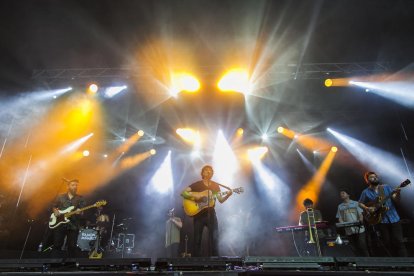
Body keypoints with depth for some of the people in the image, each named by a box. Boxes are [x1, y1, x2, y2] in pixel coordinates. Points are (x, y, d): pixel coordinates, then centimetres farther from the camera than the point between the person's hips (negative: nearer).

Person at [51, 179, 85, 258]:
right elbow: (54, 206, 18)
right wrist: (55, 211, -3)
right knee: (57, 245, 4)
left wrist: (79, 212, -22)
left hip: (73, 226, -1)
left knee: (72, 247, 3)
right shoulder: (60, 197, 9)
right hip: (59, 224, 1)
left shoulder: (80, 198, 6)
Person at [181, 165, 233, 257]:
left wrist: (228, 195, -16)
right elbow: (183, 193, -7)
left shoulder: (215, 185, 7)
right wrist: (194, 195, -21)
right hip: (198, 214, -2)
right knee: (197, 239, 5)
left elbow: (221, 200, 3)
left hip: (211, 213, 2)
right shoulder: (196, 184, -1)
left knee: (214, 238, -2)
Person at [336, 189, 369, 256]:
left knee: (362, 246, -3)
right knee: (355, 248, 6)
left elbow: (360, 214, 0)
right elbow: (339, 218, 7)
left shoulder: (355, 203, 6)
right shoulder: (340, 206, 11)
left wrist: (361, 221, -19)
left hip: (359, 229, -2)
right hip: (349, 231, 2)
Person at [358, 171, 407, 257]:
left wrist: (397, 193, -22)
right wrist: (367, 208, -11)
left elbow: (395, 199, -1)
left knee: (398, 241, -2)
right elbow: (360, 203, 8)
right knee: (388, 243, 7)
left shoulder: (386, 187, 3)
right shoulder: (366, 192, -1)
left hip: (394, 218, 0)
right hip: (381, 220, 0)